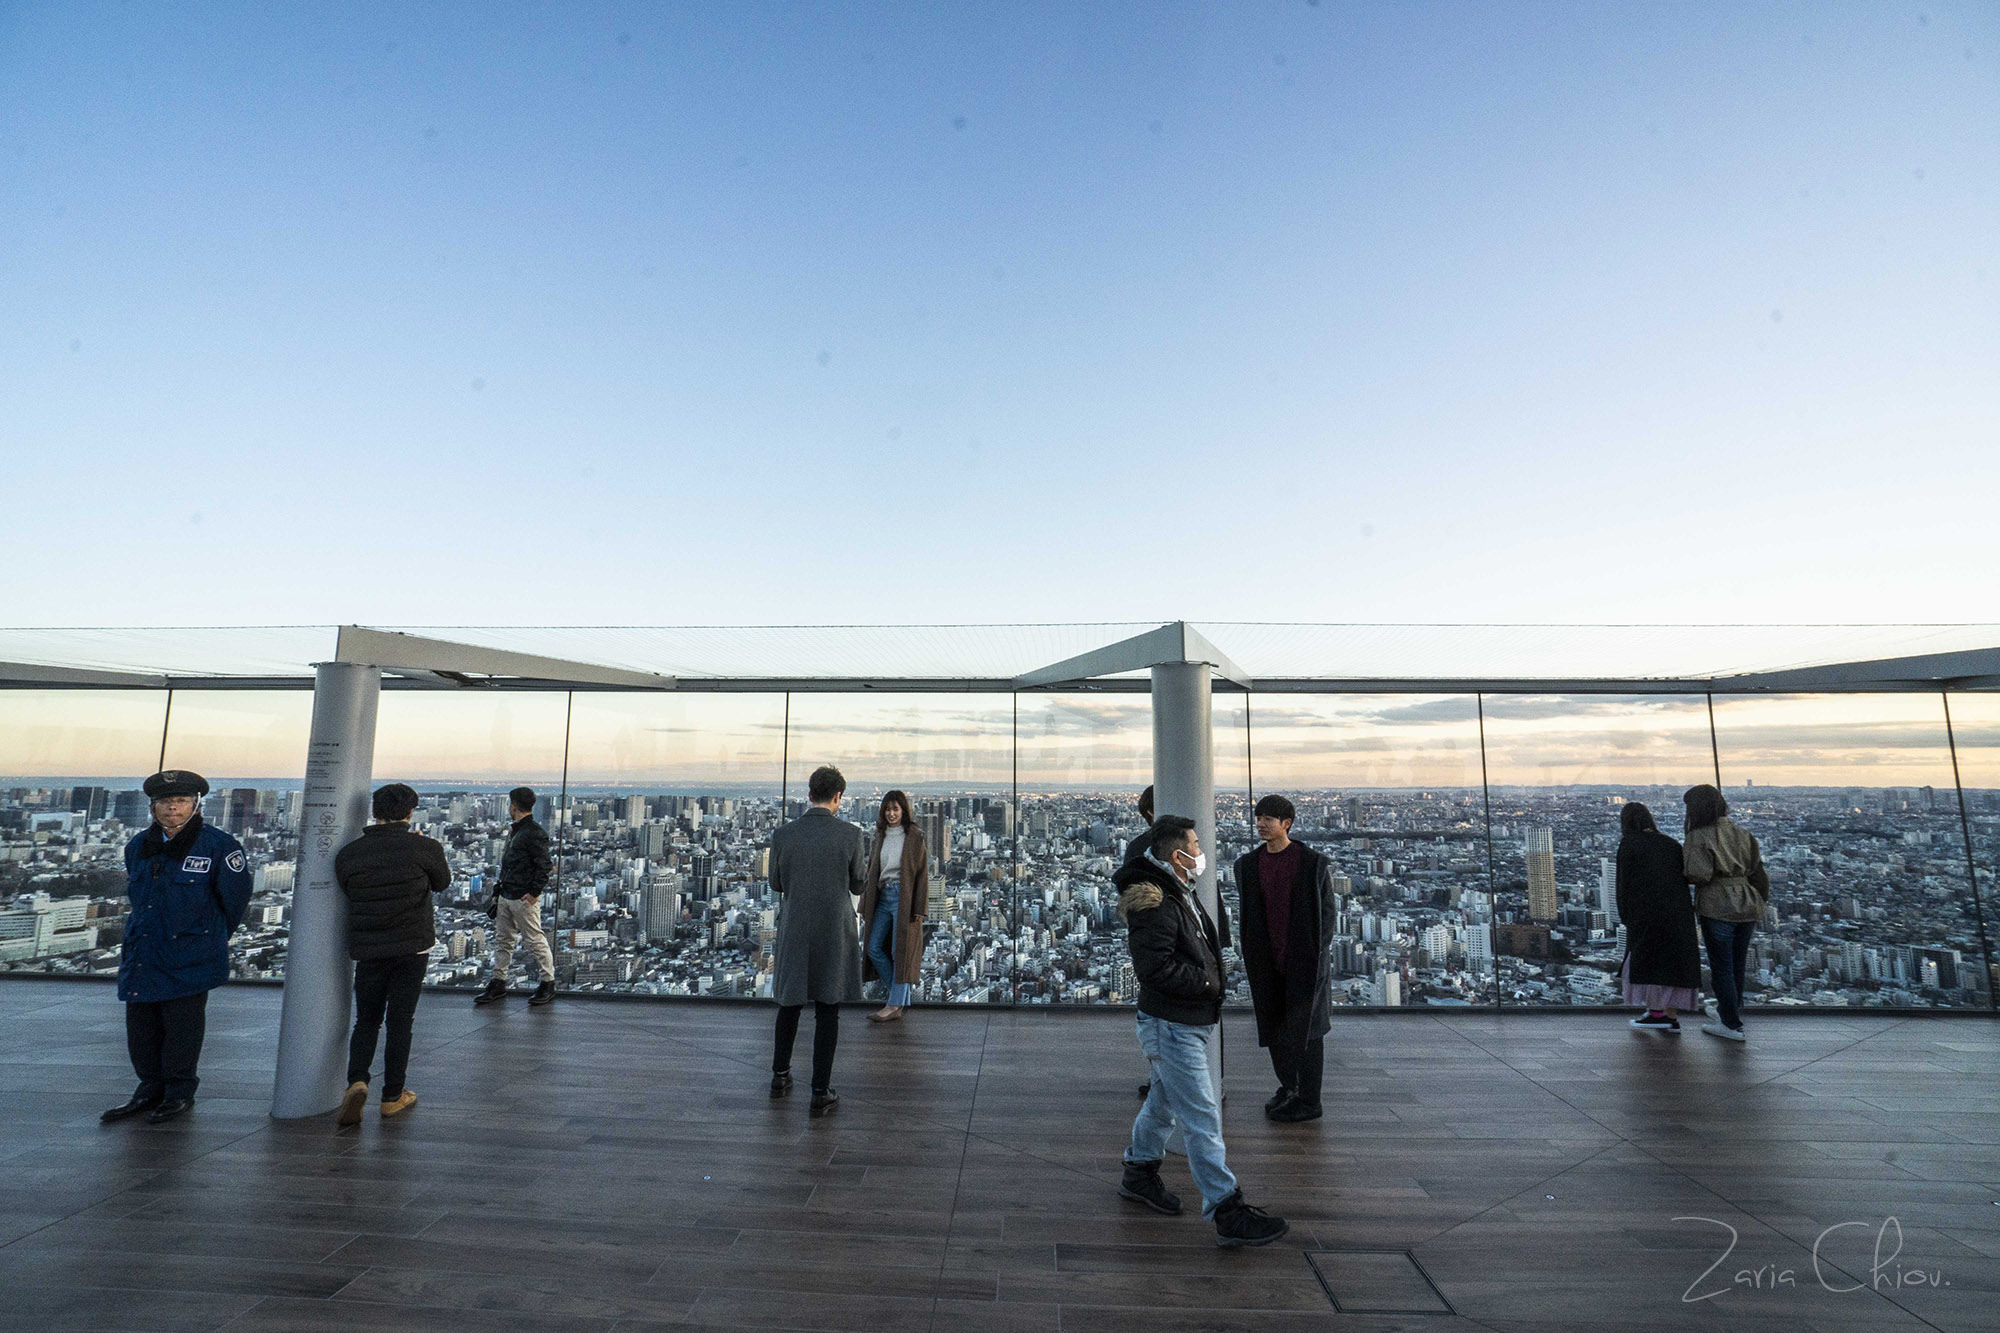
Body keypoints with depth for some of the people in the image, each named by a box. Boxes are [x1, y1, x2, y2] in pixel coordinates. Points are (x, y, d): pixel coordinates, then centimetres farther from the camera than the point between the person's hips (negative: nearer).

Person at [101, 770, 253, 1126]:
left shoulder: (217, 845, -10)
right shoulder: (138, 847, 8)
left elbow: (235, 895, -1)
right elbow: (135, 894, 24)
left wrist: (213, 934, 9)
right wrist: (152, 927, 18)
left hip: (190, 957, -5)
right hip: (142, 954, 5)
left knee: (182, 1025, 2)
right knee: (141, 1025, 11)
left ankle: (180, 1093, 16)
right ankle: (150, 1090, 26)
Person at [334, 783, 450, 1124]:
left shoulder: (348, 854, -4)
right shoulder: (425, 848, -11)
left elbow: (347, 895, 8)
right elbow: (441, 882, 8)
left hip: (367, 950, 2)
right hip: (412, 946, -2)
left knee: (366, 1020, 17)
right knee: (400, 1022, 9)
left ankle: (357, 1082, -3)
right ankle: (392, 1096, 17)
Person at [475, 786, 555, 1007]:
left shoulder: (535, 833, -16)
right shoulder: (514, 831, 14)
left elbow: (544, 866, -19)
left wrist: (534, 892, -20)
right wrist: (500, 889, 19)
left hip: (524, 898, -9)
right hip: (506, 896, 9)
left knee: (535, 940, -1)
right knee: (502, 940, 14)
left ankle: (548, 984, 9)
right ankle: (498, 984, 25)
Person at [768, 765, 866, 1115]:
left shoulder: (783, 835, -7)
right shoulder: (850, 835, -13)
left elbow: (776, 884, 7)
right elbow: (858, 886, -2)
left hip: (794, 931, 3)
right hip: (835, 932, -2)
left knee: (790, 1001, 22)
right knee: (827, 1010, 8)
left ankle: (780, 1075, 35)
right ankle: (821, 1092, 13)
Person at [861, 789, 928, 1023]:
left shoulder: (915, 836, -5)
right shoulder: (881, 836, 12)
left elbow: (922, 873, -7)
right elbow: (871, 871, 15)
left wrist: (919, 908, -12)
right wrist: (866, 905, 12)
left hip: (903, 897, -6)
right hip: (882, 896, 6)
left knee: (901, 950, -2)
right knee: (874, 947, 5)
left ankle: (895, 1005, 7)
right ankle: (899, 994, 21)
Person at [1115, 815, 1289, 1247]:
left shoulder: (1181, 895, 9)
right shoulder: (1154, 904, -24)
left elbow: (1210, 940, 24)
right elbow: (1155, 967, -28)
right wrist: (1204, 981, -17)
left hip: (1192, 1022, 10)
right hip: (1171, 1027, -10)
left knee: (1164, 1100, 24)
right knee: (1202, 1118, -3)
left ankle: (1139, 1171, 41)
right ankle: (1227, 1213, 8)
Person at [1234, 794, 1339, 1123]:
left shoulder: (1313, 863, -10)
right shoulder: (1249, 864, 3)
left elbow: (1329, 910, -3)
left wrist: (1315, 952, -8)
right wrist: (1254, 953, 8)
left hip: (1304, 959, -5)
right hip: (1267, 961, 5)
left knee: (1305, 1027, 3)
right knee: (1273, 1026, 13)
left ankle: (1308, 1101, 16)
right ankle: (1287, 1086, 32)